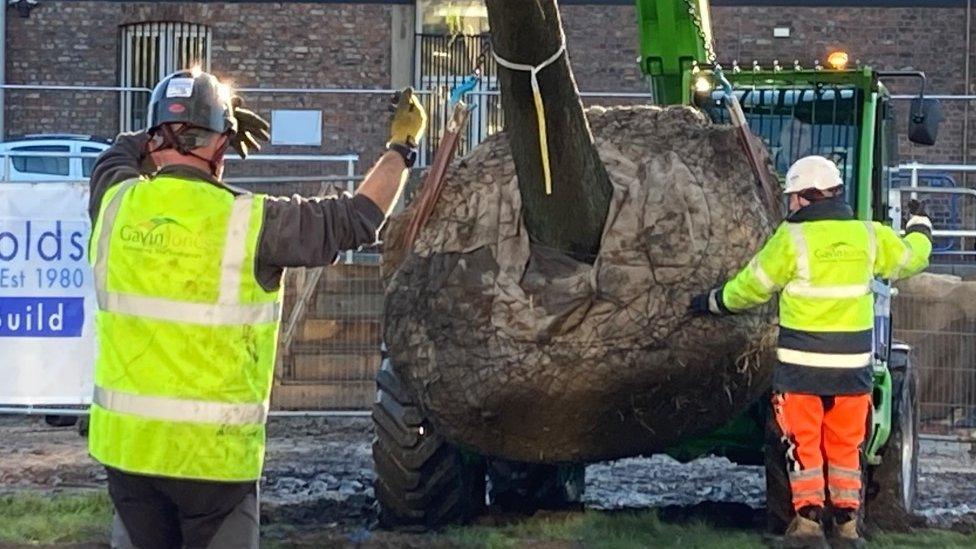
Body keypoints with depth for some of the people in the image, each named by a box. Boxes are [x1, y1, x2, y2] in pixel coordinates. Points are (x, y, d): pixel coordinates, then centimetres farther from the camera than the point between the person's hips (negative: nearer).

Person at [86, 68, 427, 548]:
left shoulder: (116, 205, 0)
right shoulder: (247, 221, -12)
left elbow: (119, 155, 26)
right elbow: (357, 220, -1)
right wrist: (401, 146, 13)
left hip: (125, 441, 4)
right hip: (213, 450, -4)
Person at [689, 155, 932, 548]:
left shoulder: (792, 239, -10)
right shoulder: (868, 235, 2)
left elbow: (752, 286, -1)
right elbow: (911, 258, 20)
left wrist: (712, 302, 16)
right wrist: (920, 226, 41)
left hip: (802, 365, -4)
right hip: (853, 364, 4)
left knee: (803, 443, 6)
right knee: (846, 445, 12)